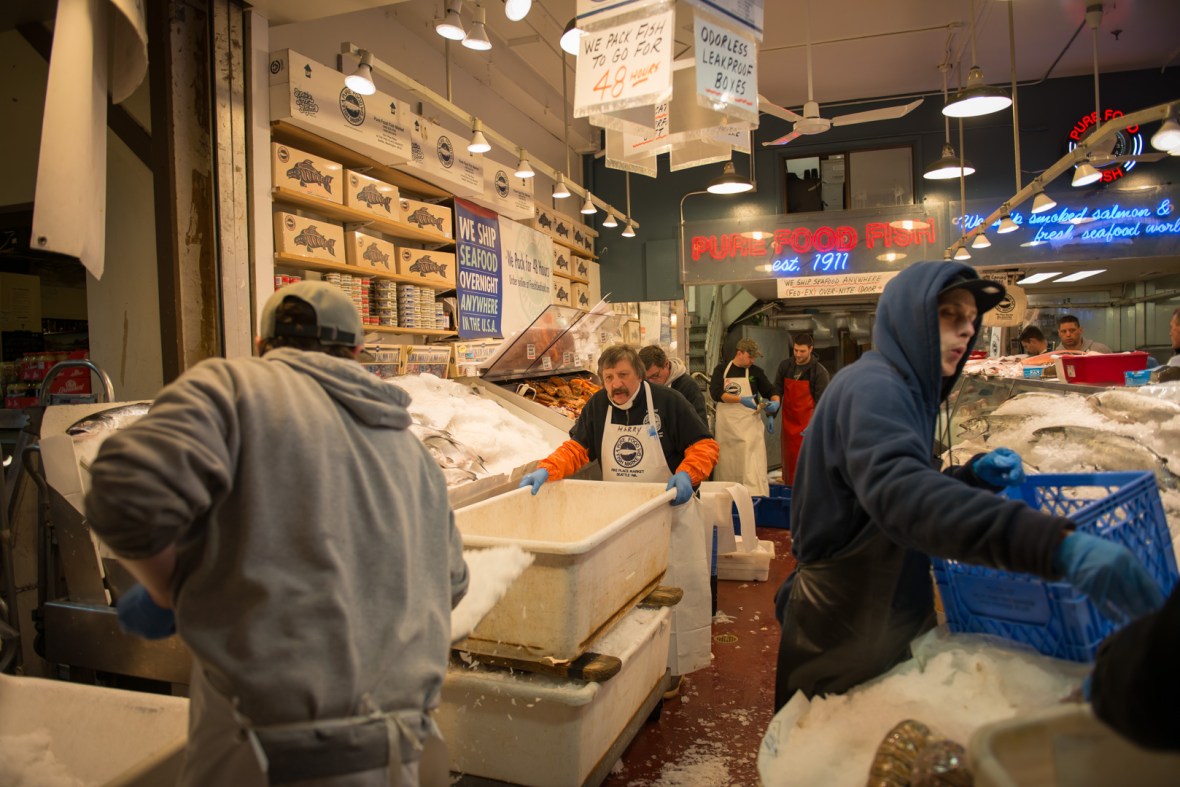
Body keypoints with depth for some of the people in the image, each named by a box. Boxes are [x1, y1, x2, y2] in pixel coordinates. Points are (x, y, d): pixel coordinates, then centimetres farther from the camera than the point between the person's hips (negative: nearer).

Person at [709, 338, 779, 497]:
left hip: (749, 424, 0)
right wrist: (740, 399, -21)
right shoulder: (721, 369, 5)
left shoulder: (756, 371, 8)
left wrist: (775, 402, -10)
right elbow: (715, 393, -9)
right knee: (727, 466, 7)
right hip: (726, 425, 1)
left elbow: (771, 391, 14)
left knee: (753, 466, -12)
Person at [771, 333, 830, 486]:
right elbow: (777, 392, 9)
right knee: (788, 462, 10)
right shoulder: (785, 366, 6)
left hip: (808, 424, -4)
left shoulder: (819, 371, -7)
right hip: (788, 422, 4)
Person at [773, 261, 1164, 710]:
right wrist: (1058, 545, -49)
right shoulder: (871, 386, -21)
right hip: (847, 636, -9)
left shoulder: (907, 390, 10)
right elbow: (899, 491, -41)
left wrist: (974, 476, -3)